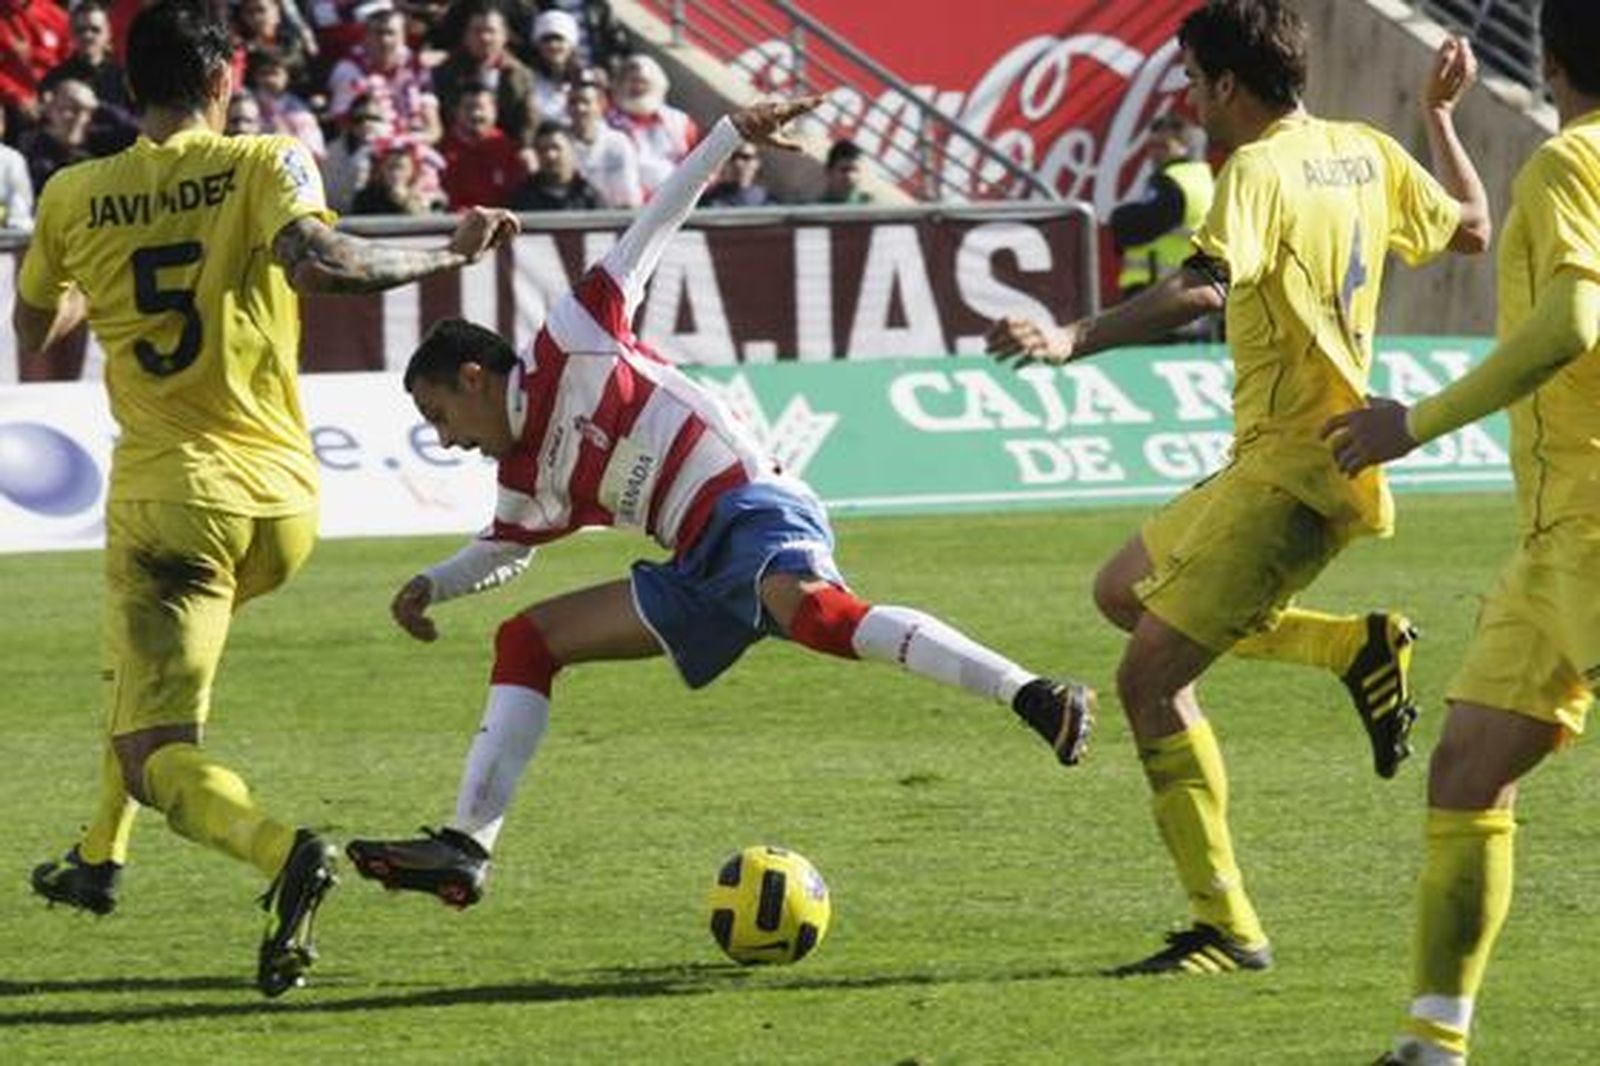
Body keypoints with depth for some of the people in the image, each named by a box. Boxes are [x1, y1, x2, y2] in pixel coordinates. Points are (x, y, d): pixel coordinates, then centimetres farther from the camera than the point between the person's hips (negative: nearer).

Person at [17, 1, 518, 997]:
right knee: (143, 656, 33)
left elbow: (34, 333, 16)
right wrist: (453, 251, -14)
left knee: (155, 756, -8)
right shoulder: (264, 165, -5)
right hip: (283, 500, 3)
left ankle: (282, 849, -37)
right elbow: (316, 260, -24)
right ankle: (101, 858, 37)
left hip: (169, 496, -3)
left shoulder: (72, 198, 2)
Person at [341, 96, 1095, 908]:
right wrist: (432, 585, 27)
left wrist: (730, 137, -3)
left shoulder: (568, 351, 4)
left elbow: (649, 232, 3)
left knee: (813, 613, -39)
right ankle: (465, 848, 6)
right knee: (526, 640, 11)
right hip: (705, 572, 9)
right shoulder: (528, 481, 22)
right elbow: (502, 551, 43)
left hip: (755, 513, -9)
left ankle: (1034, 698, -49)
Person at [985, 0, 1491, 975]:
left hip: (1289, 473, -10)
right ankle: (1358, 647, 13)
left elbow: (1203, 287, -32)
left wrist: (1074, 340, -41)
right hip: (1332, 452, 10)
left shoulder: (1261, 170, -15)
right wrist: (1441, 118, 37)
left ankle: (1229, 931, -6)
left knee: (1150, 676, -7)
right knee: (1124, 591, 23)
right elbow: (1471, 230, 25)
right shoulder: (1367, 154, 10)